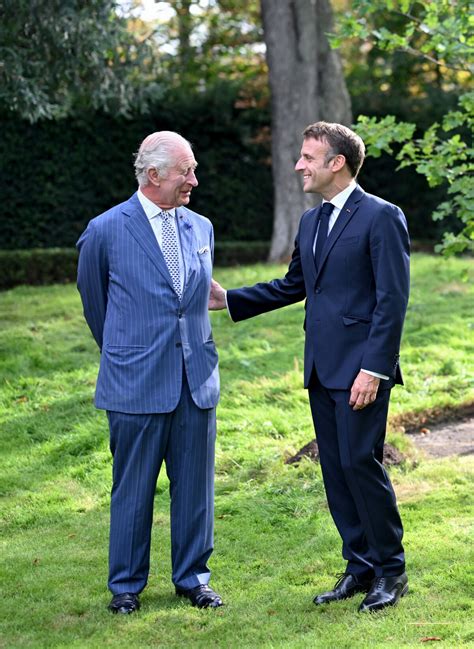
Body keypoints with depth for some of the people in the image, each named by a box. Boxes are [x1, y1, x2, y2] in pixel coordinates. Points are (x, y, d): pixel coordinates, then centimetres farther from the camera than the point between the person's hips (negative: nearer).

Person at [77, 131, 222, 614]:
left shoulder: (201, 228, 9)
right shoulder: (106, 231, -6)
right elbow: (93, 301, 9)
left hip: (196, 379, 4)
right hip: (136, 383, -4)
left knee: (195, 484, 9)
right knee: (133, 488, 5)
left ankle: (192, 578, 23)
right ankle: (126, 585, 18)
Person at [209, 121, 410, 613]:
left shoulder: (381, 217, -10)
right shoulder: (311, 221, 15)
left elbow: (392, 299, -14)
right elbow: (293, 286, 23)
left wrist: (373, 368, -19)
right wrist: (228, 300, 16)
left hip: (361, 369, -8)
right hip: (321, 369, 8)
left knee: (360, 462, -7)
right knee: (335, 469, 10)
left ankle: (390, 569, 8)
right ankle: (360, 567, 20)